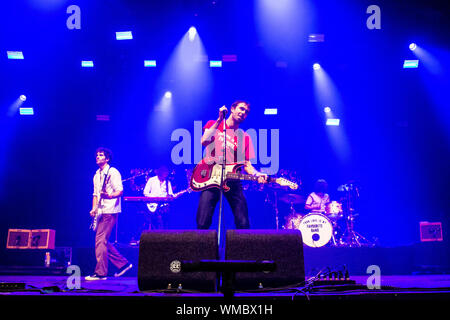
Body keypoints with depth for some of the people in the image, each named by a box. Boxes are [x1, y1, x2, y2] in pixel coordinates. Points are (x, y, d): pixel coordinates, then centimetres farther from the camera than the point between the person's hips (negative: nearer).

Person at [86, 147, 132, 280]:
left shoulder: (113, 172, -6)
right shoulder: (97, 175, 19)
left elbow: (120, 190, -14)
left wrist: (109, 196, -33)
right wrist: (94, 208, 7)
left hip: (110, 211, -9)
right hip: (100, 212, 9)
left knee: (100, 240, -12)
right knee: (103, 241, 9)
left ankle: (100, 272, -7)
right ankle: (123, 264, 18)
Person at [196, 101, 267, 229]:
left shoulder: (245, 137, 14)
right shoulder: (213, 124, 8)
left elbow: (247, 164, 10)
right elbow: (204, 141, -12)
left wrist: (257, 174, -11)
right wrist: (220, 120, -12)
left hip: (233, 180, 2)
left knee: (243, 224, -7)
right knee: (202, 224, -12)